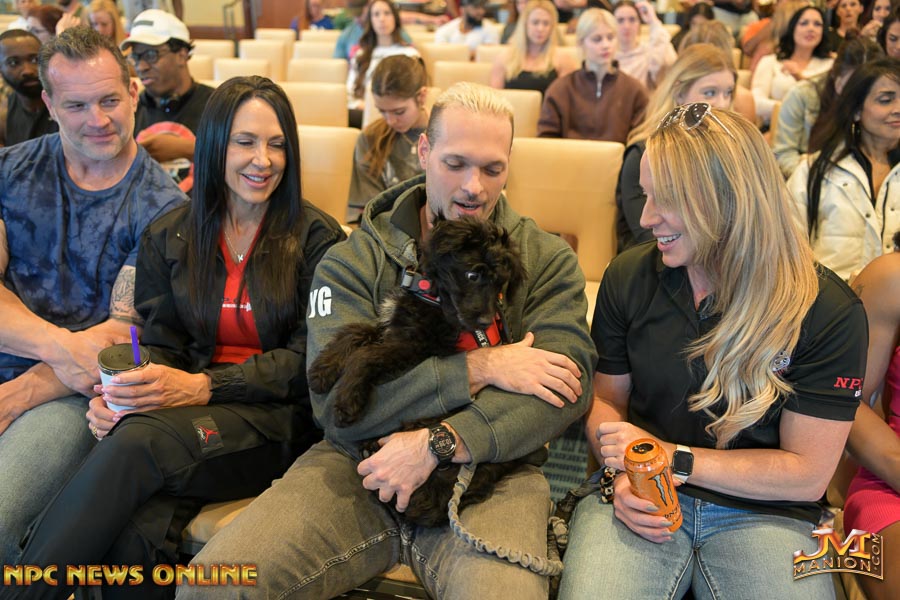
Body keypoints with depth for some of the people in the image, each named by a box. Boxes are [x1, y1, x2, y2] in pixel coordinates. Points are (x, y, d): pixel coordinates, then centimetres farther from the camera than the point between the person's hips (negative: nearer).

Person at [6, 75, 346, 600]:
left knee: (138, 441, -32)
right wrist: (122, 394, -13)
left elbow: (309, 360, -5)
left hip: (278, 420, -2)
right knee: (133, 531, -32)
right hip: (190, 415, 3)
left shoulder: (317, 238, 1)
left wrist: (205, 386, -18)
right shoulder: (169, 238, 13)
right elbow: (160, 345, 11)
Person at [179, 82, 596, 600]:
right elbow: (336, 401, -10)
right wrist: (481, 368, -15)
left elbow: (570, 384, -10)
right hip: (359, 463, 1)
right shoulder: (353, 262, 4)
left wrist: (438, 444, -20)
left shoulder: (548, 261, 5)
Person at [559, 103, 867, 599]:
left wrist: (672, 457, -13)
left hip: (762, 514, 0)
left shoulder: (827, 311, -10)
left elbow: (807, 475, -8)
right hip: (644, 502, 0)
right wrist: (622, 475, -11)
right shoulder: (628, 278, -2)